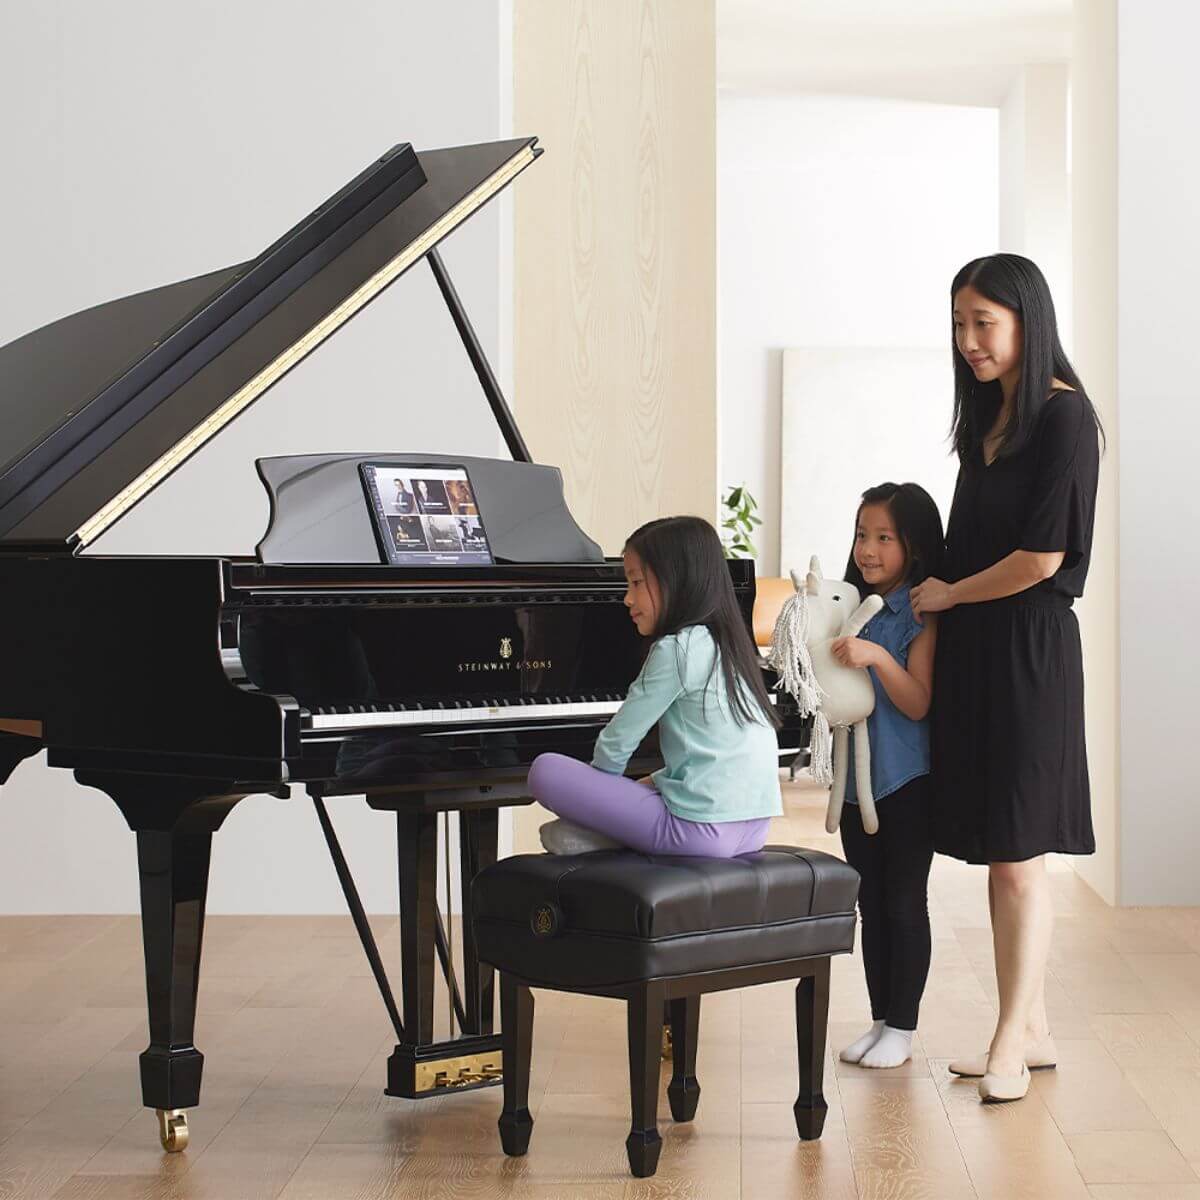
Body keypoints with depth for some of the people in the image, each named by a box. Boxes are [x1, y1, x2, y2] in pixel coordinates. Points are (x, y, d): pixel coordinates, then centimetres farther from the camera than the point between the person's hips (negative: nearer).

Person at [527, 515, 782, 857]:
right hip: (752, 827, 9)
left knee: (545, 770, -7)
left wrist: (599, 787, 14)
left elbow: (617, 743, -4)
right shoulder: (728, 645, 16)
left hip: (702, 829, -9)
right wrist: (653, 781, 16)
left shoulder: (675, 650, -10)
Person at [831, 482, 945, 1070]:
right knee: (871, 904, 13)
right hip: (856, 776, 7)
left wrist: (876, 657, -31)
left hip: (907, 783, -6)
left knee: (904, 902, 1)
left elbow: (917, 703, -18)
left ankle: (901, 1029, 10)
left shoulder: (923, 615, -10)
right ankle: (880, 1020, 22)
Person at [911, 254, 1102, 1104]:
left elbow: (1042, 558, -16)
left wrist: (947, 594, -5)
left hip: (1027, 648, -8)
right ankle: (1032, 1031, 16)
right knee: (1001, 853, 9)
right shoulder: (987, 417, 14)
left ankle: (1012, 1041, 2)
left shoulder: (1064, 417, -10)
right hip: (971, 649, 8)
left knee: (1016, 855, -4)